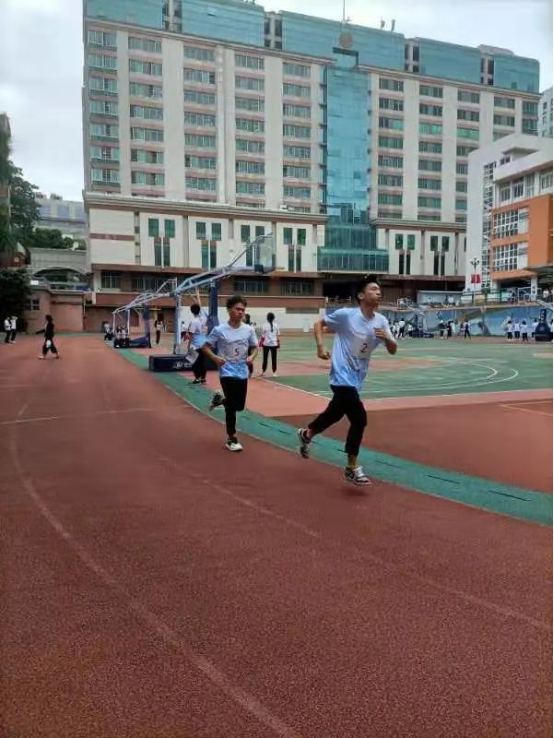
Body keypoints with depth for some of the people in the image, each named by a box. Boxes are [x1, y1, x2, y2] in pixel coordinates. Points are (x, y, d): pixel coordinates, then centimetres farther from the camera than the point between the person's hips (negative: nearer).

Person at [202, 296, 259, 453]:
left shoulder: (249, 330, -2)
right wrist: (215, 358, -20)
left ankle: (219, 399, 42)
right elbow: (205, 347, -3)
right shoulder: (220, 330, -11)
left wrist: (252, 356, -11)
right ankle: (232, 439, 8)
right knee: (231, 406, -6)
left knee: (240, 406, 11)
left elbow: (255, 347, 10)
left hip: (243, 372, 4)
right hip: (227, 372, -4)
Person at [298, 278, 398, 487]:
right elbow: (319, 323, -1)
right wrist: (321, 346, -16)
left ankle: (307, 434, 50)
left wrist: (387, 338, -21)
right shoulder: (346, 315, -14)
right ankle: (352, 469, -1)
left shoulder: (381, 321, -1)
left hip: (357, 378, 7)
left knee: (335, 413, 22)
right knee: (359, 419, -15)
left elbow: (393, 350, 1)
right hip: (343, 375, -7)